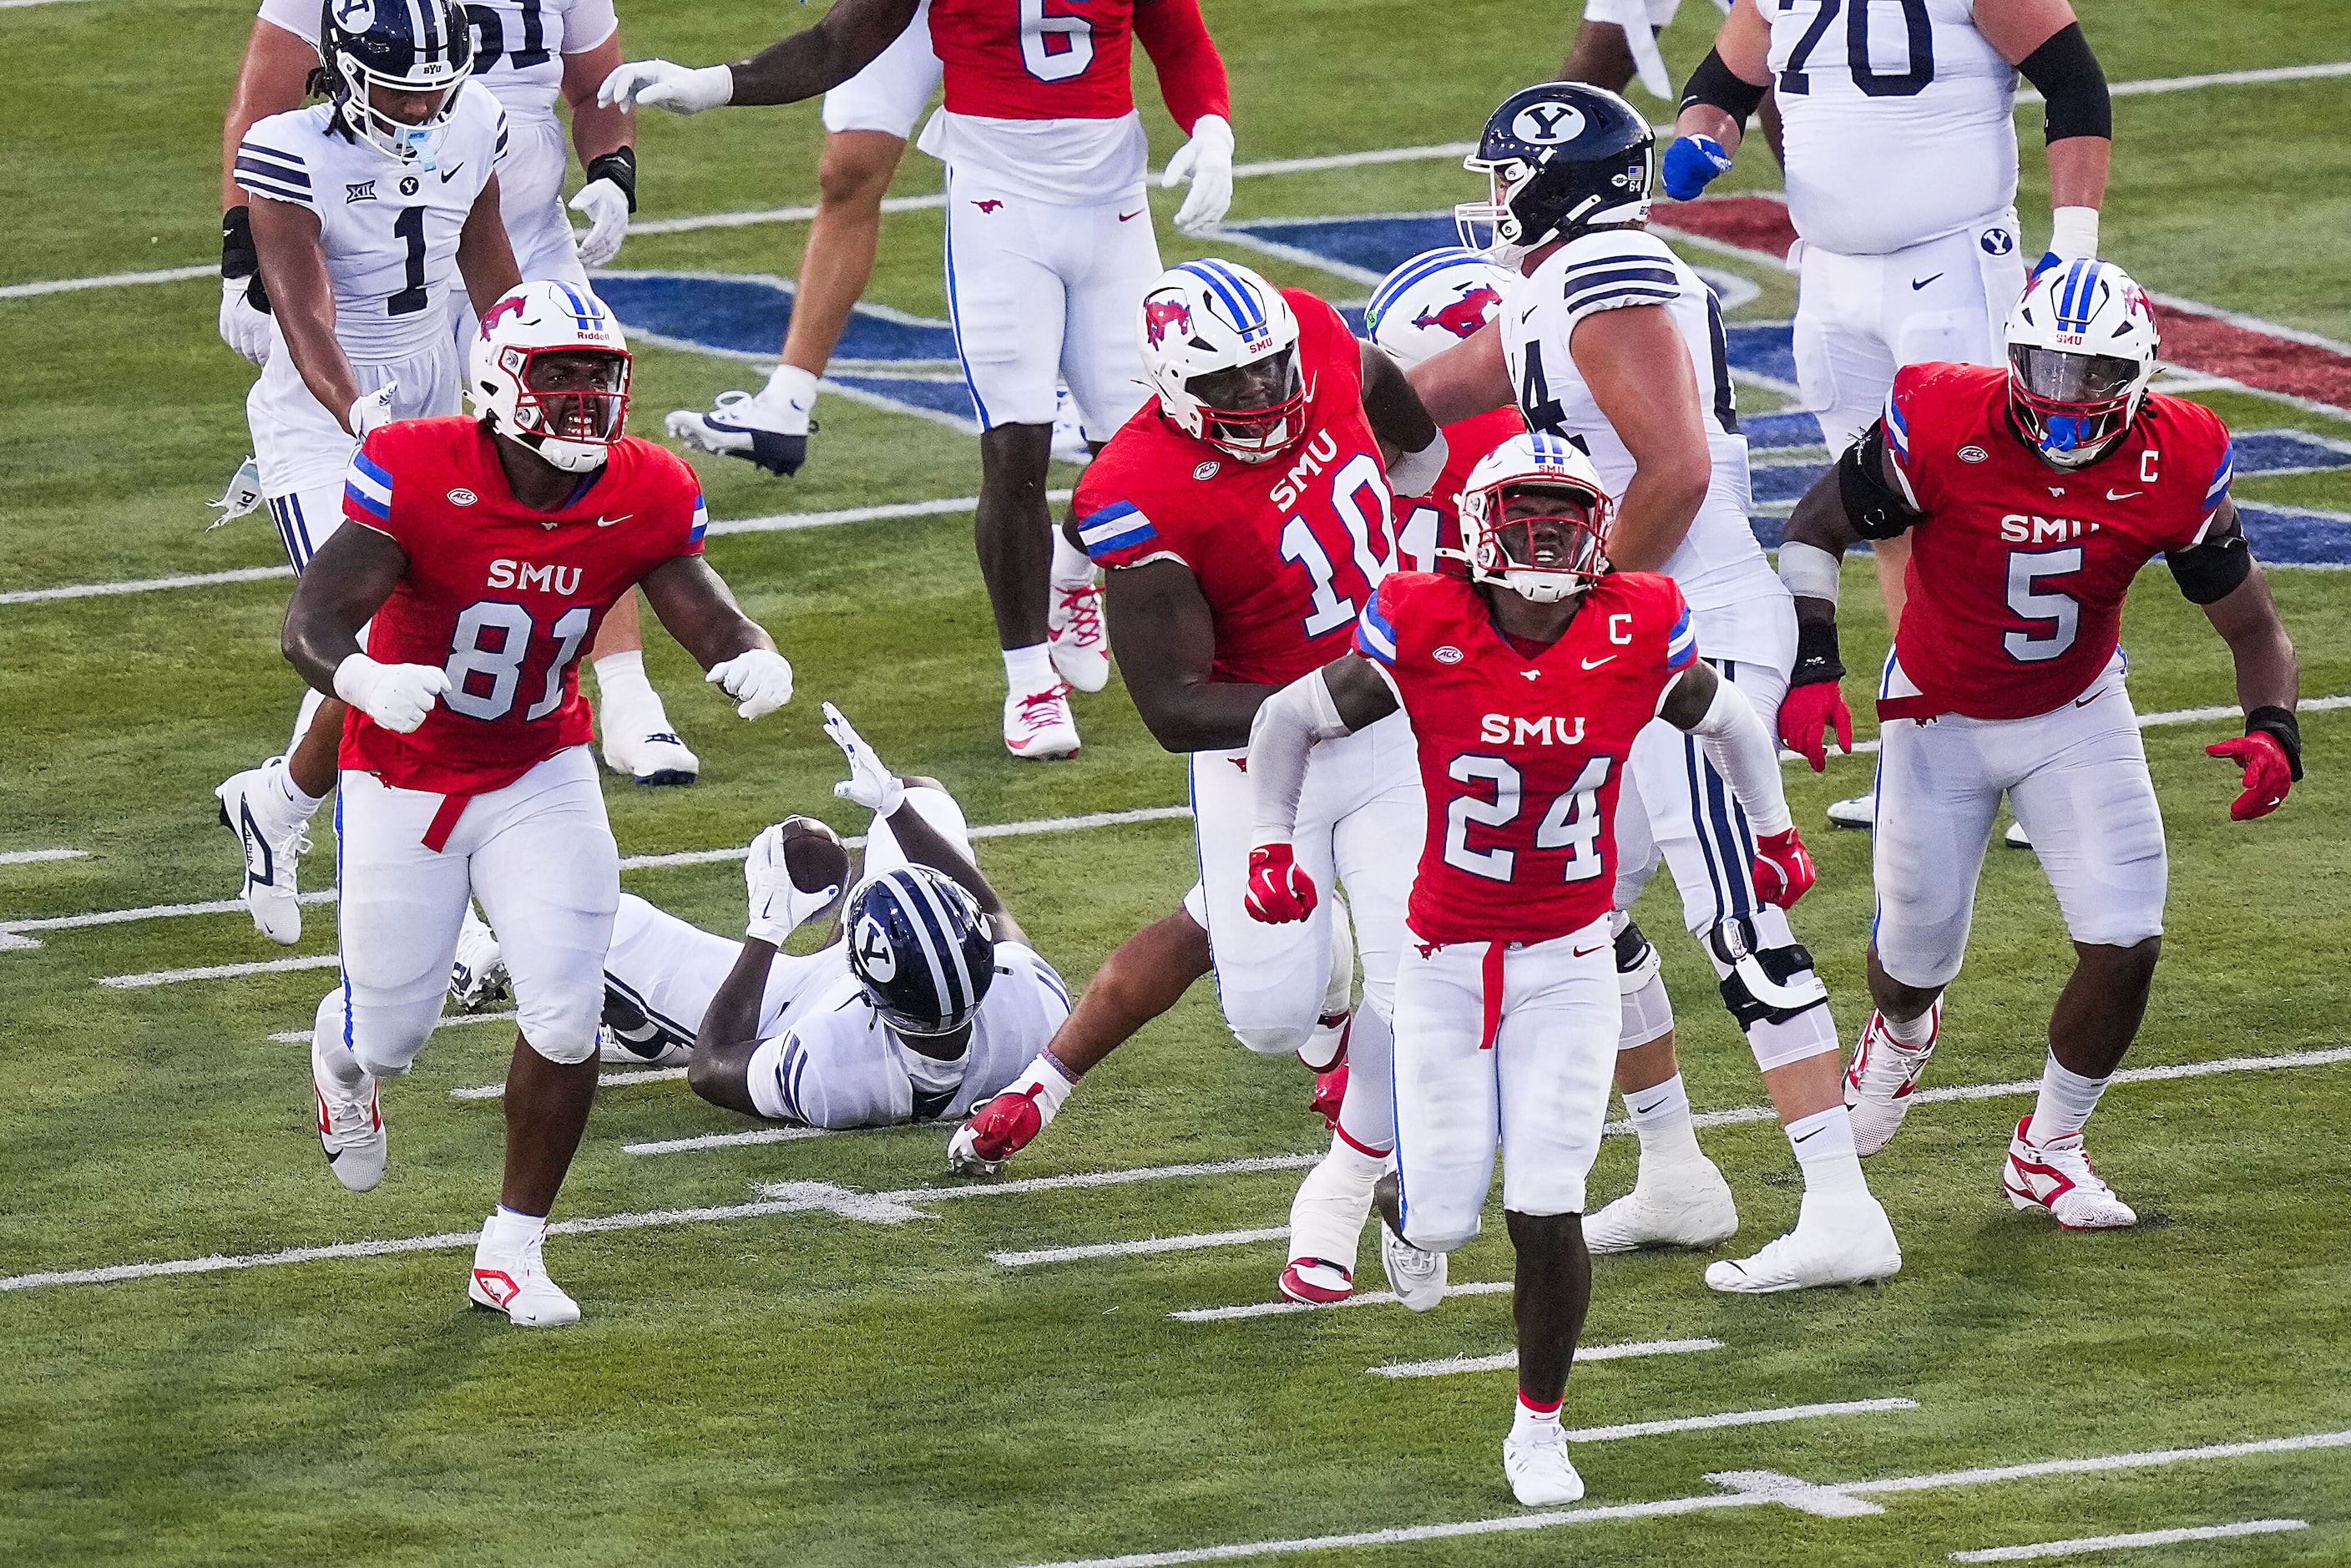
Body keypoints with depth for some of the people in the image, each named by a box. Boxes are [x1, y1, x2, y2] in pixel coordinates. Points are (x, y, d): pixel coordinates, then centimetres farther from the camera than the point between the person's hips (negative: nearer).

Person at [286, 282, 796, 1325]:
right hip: (405, 782, -2)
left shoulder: (644, 500, -13)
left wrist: (753, 662, -38)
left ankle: (512, 1254, 7)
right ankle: (344, 1051, 49)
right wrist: (360, 679, -55)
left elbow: (711, 619, -12)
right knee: (392, 1031, 8)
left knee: (565, 1020, -11)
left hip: (540, 777, 3)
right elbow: (311, 623, -31)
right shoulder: (419, 476, -27)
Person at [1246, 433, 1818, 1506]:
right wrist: (1271, 849, 4)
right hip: (1445, 960, 0)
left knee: (1546, 1212, -6)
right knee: (1445, 1210, 2)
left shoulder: (1637, 634, -9)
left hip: (1570, 962, 0)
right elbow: (1288, 721, 3)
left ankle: (1539, 1427, 14)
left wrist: (1773, 833, 26)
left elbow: (1729, 725, 13)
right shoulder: (1424, 633, -13)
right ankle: (1407, 1210, 42)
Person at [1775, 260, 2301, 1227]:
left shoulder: (2176, 468, -21)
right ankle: (1902, 1032, 52)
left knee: (2127, 946, -11)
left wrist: (2272, 731, -31)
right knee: (1917, 956, 10)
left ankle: (2049, 1150, 14)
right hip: (1941, 715, -1)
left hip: (2077, 714, 1)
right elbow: (1816, 530, -11)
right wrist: (1810, 666, -22)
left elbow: (2253, 629, -11)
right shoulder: (1942, 431, -27)